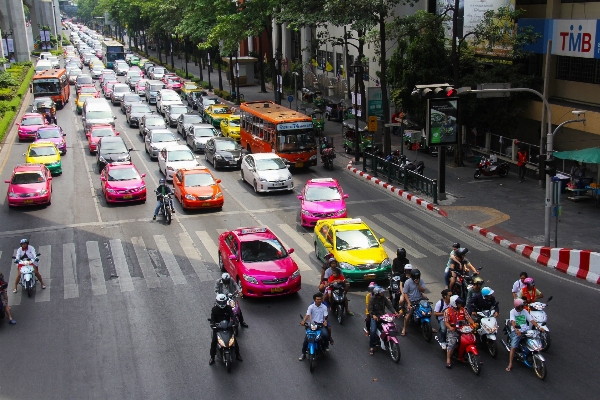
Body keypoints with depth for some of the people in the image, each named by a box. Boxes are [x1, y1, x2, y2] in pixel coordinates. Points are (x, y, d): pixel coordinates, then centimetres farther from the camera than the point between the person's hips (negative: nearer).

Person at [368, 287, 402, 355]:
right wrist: (373, 315, -34)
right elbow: (370, 309, -15)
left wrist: (395, 312, -22)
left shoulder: (384, 298, 2)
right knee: (373, 331, -23)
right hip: (375, 317, -4)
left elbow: (389, 305, -5)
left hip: (383, 316, 4)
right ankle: (372, 347, -10)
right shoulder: (372, 299, -9)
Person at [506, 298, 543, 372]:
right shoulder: (513, 311, 0)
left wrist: (538, 327, -11)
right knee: (513, 346, -20)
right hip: (516, 331, -4)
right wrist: (516, 330, -32)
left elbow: (531, 320, 4)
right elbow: (513, 321, -15)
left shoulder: (525, 311, 11)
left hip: (525, 330, 4)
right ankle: (510, 364, -17)